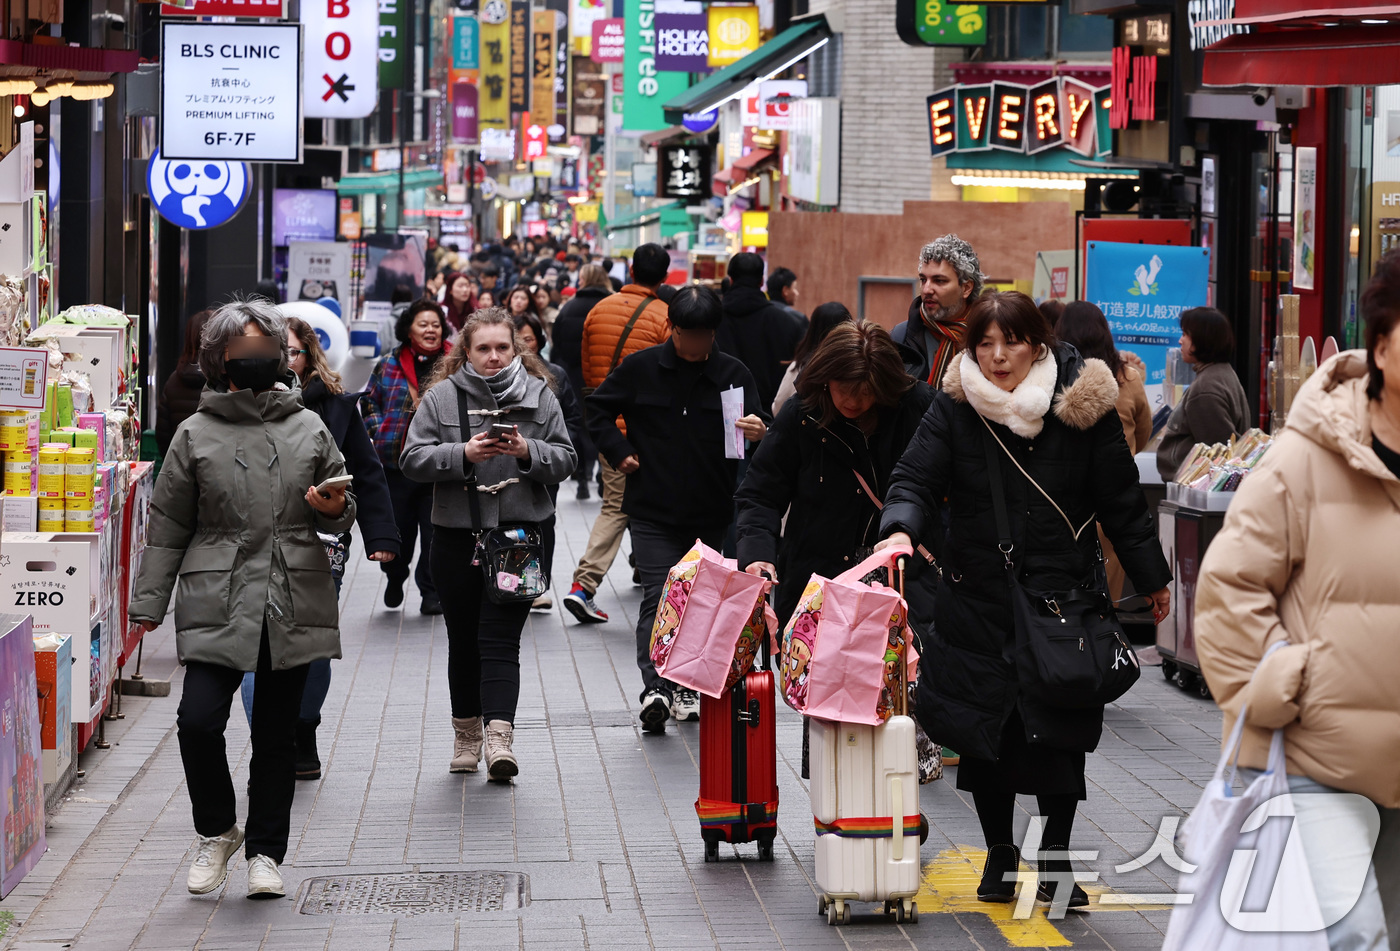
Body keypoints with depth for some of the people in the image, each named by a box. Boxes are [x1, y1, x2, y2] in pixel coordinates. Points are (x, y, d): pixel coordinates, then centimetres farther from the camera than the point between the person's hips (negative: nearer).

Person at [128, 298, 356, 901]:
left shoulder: (308, 428, 9)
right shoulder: (196, 435, 4)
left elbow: (338, 516, 17)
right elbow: (168, 527, 7)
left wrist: (334, 508, -7)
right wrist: (149, 601, 4)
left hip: (294, 602, 2)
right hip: (217, 602, -2)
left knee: (277, 732, 7)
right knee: (199, 720, -15)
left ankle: (265, 851, 20)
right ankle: (217, 832, 9)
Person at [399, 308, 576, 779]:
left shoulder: (539, 395, 4)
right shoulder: (442, 396, 1)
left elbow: (564, 459, 4)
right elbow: (413, 458, -3)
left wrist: (527, 452, -16)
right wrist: (463, 454, -18)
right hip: (456, 534, 1)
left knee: (500, 638, -10)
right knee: (464, 639, 10)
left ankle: (500, 736, -17)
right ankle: (466, 735, 24)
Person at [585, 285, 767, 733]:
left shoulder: (733, 374, 1)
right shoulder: (640, 369, 0)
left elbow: (757, 428, -2)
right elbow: (597, 408, 13)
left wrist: (758, 434, -26)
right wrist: (619, 452, 0)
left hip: (712, 514, 2)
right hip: (653, 512, -2)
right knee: (659, 595, -15)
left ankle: (688, 686, 21)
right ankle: (656, 688, -26)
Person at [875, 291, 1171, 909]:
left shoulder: (1080, 404, -5)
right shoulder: (954, 406, -2)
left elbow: (1120, 500, 2)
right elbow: (915, 479, -7)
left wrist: (1152, 580, 10)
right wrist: (901, 529, -30)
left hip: (1061, 594, -1)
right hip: (978, 597, 1)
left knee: (1059, 732, -3)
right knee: (985, 729, 5)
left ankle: (1055, 859, 11)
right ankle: (1000, 856, 20)